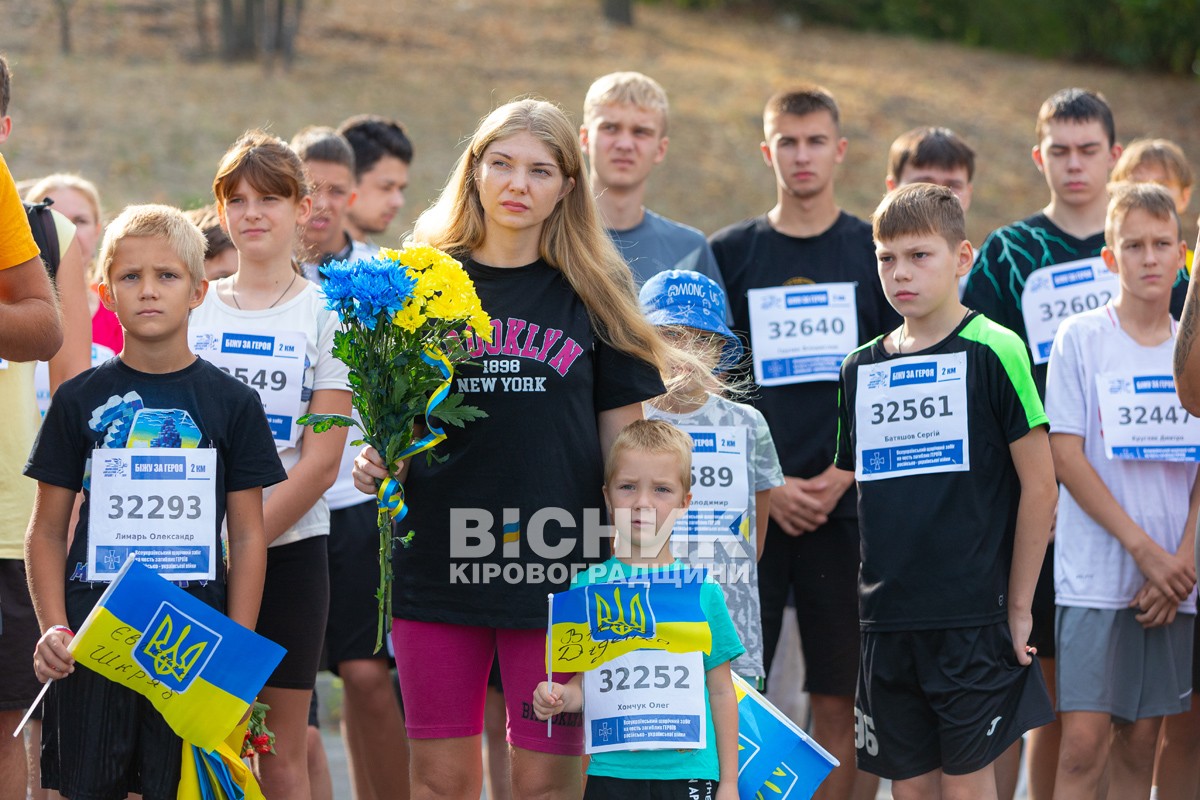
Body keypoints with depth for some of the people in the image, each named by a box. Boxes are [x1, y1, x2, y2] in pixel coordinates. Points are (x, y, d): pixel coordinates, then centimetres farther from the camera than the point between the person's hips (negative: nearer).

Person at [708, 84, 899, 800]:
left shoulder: (875, 252, 6)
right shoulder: (732, 253, 6)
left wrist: (843, 477, -7)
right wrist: (767, 485, -7)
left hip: (845, 501, 0)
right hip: (752, 504, 0)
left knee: (839, 693, 0)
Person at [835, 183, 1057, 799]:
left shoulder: (993, 351, -5)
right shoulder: (862, 368, 11)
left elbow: (1039, 483, -6)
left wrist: (1018, 607, -6)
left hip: (972, 617, -5)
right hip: (887, 619, 5)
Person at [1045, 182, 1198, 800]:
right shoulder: (1080, 338, -1)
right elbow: (1065, 456, -6)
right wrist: (1143, 547, -11)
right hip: (1096, 571, -3)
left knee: (1140, 738, 5)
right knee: (1084, 742, -11)